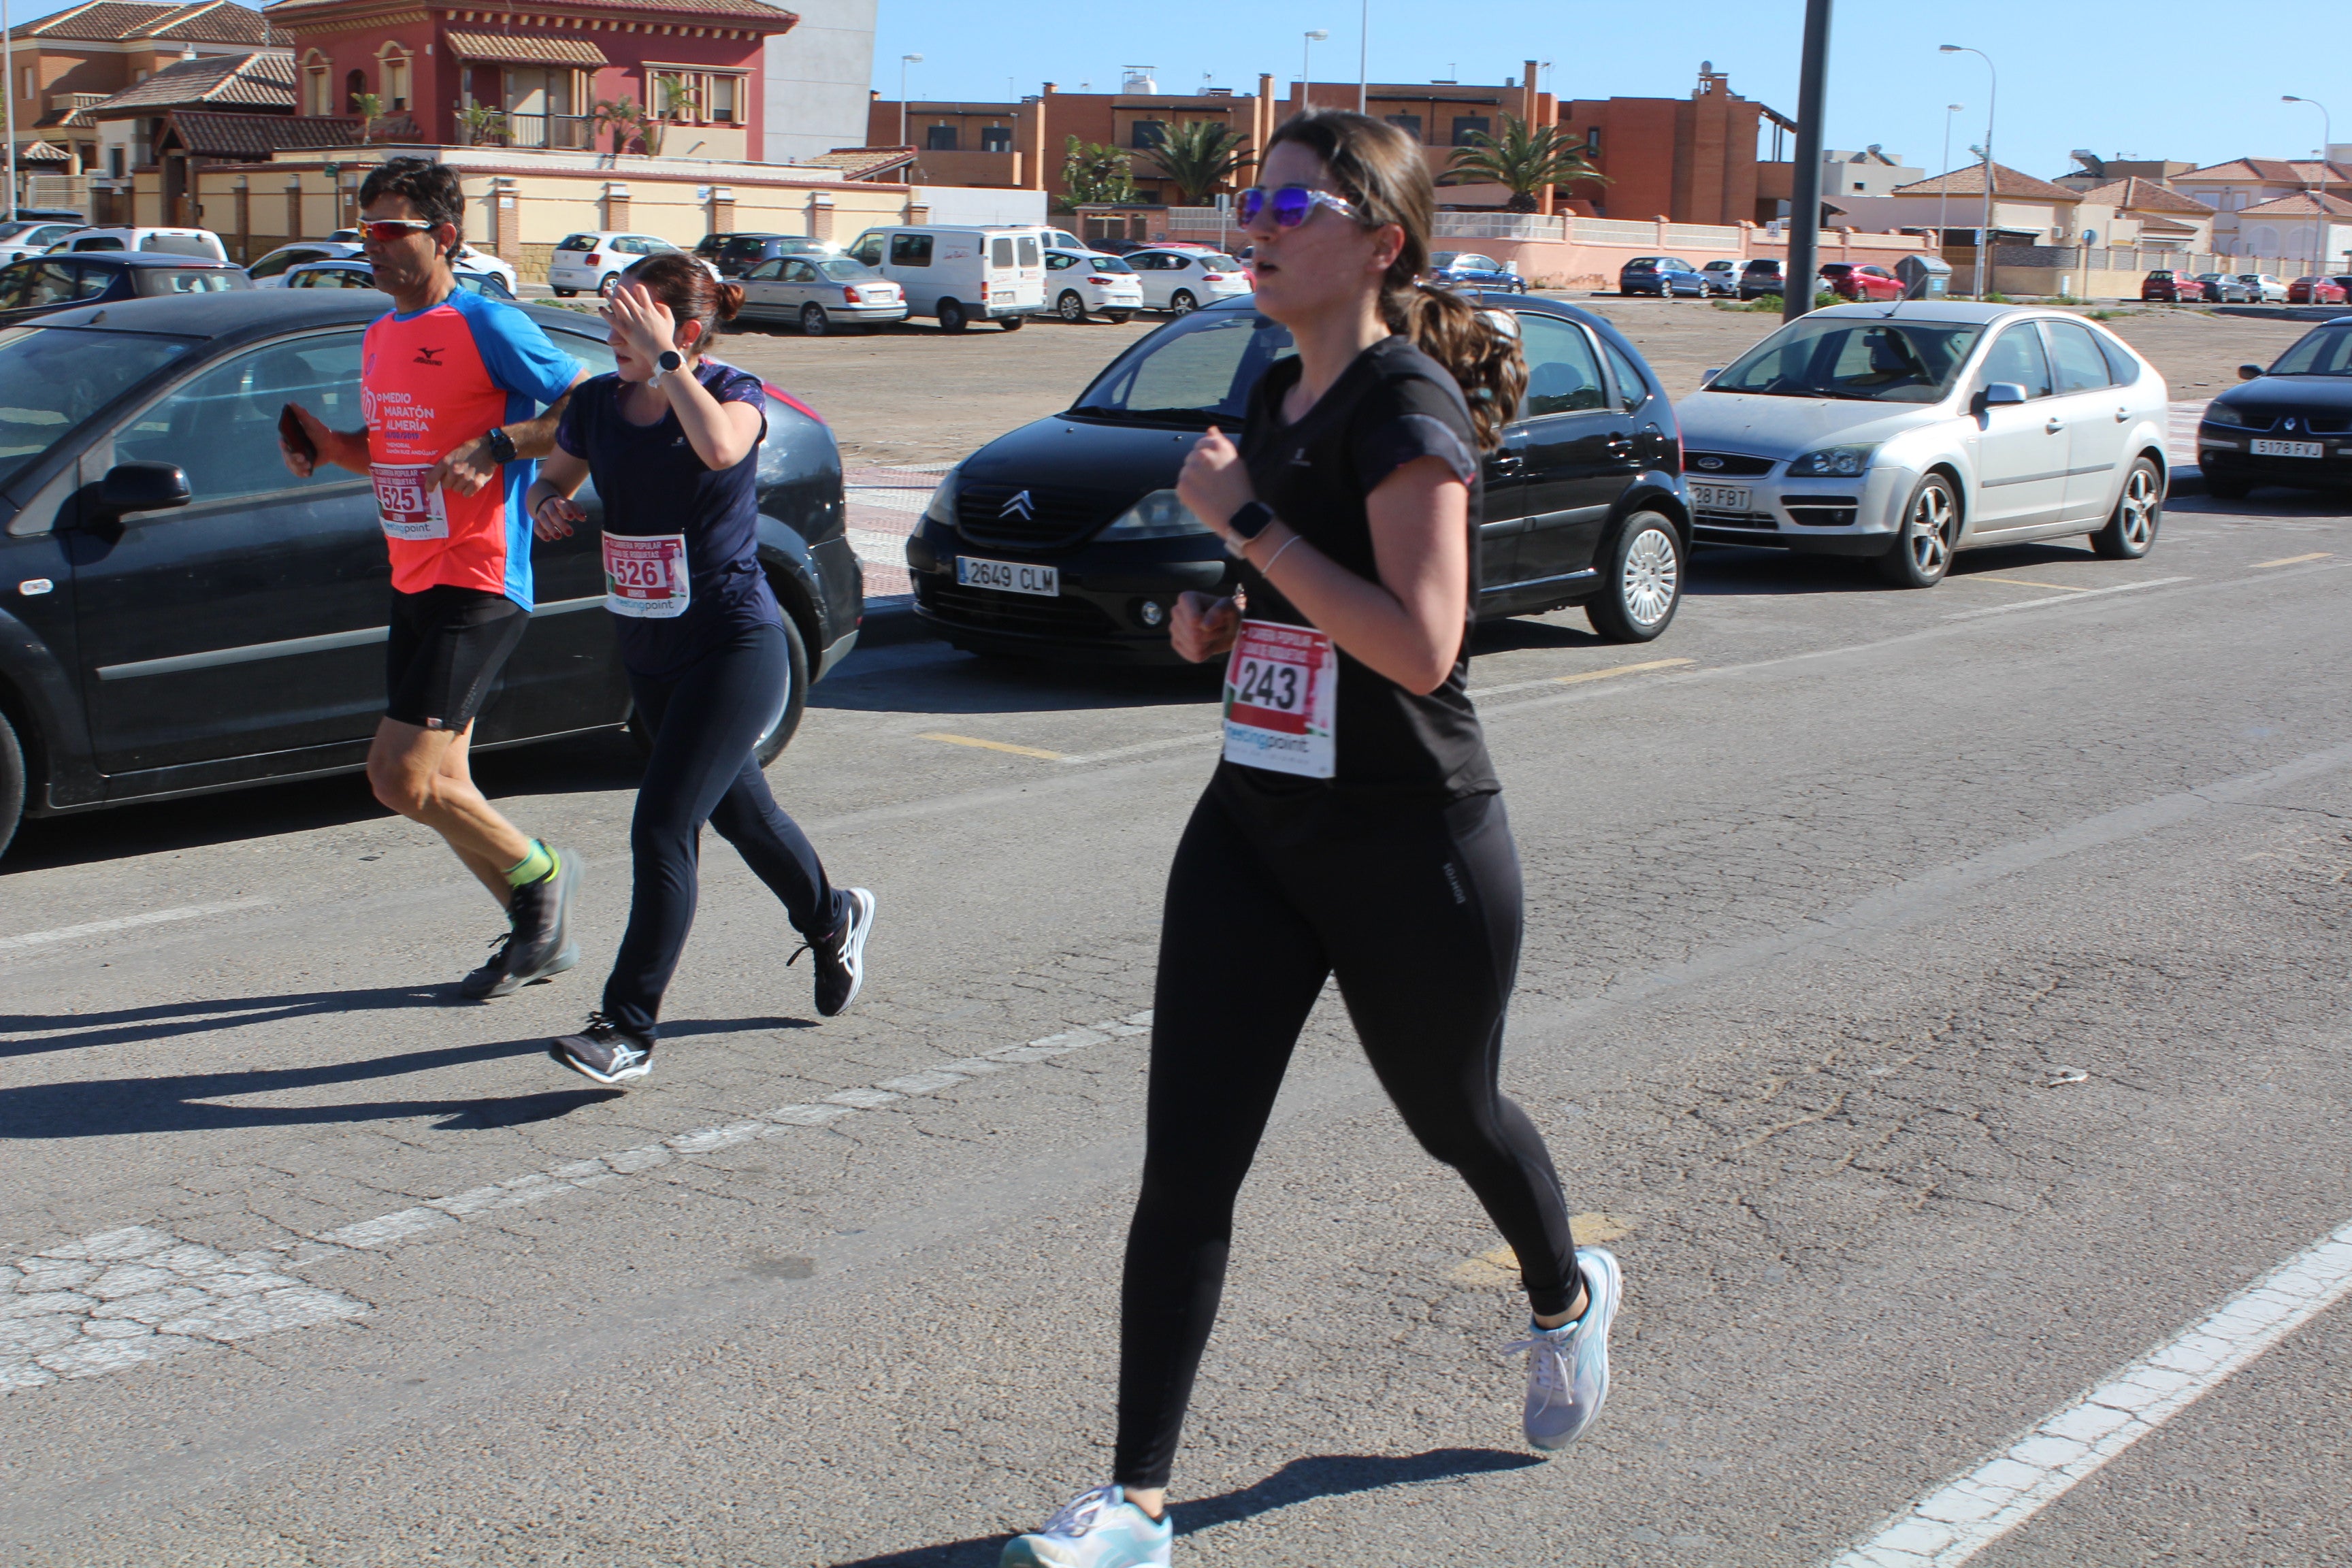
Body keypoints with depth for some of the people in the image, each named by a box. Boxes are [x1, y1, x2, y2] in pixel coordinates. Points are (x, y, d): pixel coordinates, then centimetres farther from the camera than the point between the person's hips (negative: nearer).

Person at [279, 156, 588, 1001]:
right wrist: (329, 447, 6)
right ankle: (541, 932, 26)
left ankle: (540, 872, 11)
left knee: (405, 779, -13)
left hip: (477, 586, -9)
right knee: (439, 781, 12)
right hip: (413, 582, 9)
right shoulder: (380, 335, 14)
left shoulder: (488, 326, -11)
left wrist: (499, 446, -20)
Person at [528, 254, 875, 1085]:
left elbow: (720, 447, -38)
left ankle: (628, 1029, -8)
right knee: (738, 810, 21)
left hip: (734, 648, -7)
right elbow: (551, 478, 17)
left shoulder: (735, 392, -14)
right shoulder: (598, 401, 2)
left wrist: (664, 358, -31)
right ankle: (831, 920, 48)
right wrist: (548, 504, -6)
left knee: (661, 826, -13)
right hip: (648, 650, 7)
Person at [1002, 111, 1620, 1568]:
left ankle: (1569, 1299, 51)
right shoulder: (1276, 395, 8)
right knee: (1185, 1171, 0)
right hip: (1256, 829, 7)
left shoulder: (1408, 404, -17)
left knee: (1454, 1117, 18)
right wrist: (1220, 621, 2)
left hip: (1414, 846, -6)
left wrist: (1246, 518, -25)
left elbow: (1420, 645, -28)